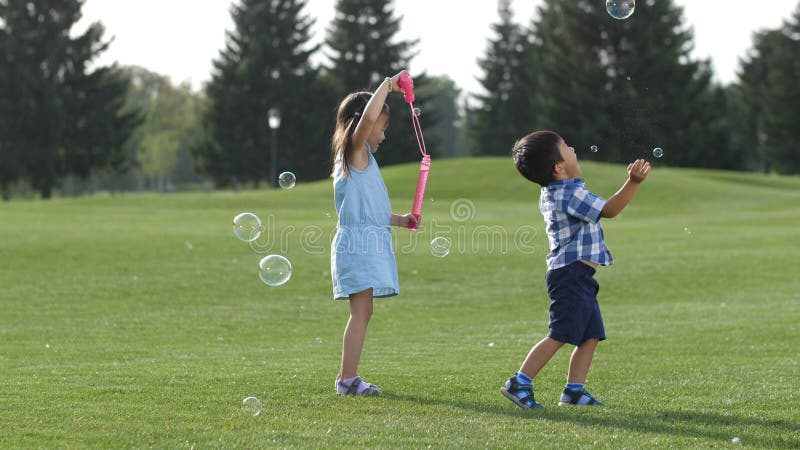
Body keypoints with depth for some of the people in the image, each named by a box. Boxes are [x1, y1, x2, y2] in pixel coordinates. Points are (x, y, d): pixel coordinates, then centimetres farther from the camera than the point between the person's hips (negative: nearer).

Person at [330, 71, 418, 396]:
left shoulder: (361, 156, 23)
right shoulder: (355, 149, -7)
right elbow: (368, 117, -28)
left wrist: (397, 220, 25)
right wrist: (388, 85, -17)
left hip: (369, 242, 10)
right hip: (358, 241, -10)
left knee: (362, 313, 11)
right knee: (361, 312, -11)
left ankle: (347, 377, 13)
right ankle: (348, 378, -12)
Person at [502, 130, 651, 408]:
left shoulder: (549, 193, 15)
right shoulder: (571, 194, -16)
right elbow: (609, 210, -20)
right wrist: (633, 183, -27)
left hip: (579, 278, 11)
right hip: (571, 273, -11)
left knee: (591, 335, 9)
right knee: (559, 335, -12)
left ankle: (574, 390, 10)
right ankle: (519, 383, -11)